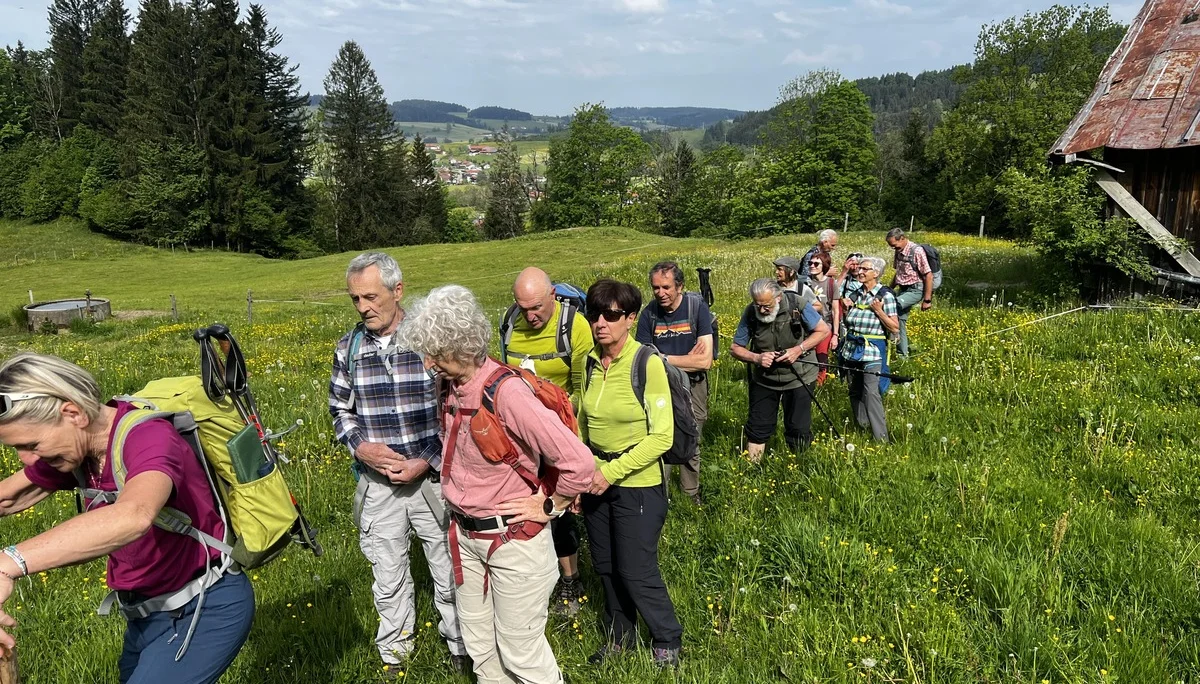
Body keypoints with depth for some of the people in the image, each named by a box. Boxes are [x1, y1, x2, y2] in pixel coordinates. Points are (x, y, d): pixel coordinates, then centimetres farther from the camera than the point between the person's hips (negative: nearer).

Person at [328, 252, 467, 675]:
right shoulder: (349, 347, 0)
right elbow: (339, 407, 11)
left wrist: (427, 462, -14)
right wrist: (360, 446, -8)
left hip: (432, 476, -3)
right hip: (377, 481, 3)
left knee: (448, 569, 11)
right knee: (388, 575, 16)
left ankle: (460, 645, 35)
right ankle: (394, 649, 40)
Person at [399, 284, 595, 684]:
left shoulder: (506, 393, -27)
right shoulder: (454, 386, -3)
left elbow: (578, 462, -29)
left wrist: (549, 507, -15)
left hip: (513, 540, -8)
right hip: (466, 535, 8)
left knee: (520, 651, 8)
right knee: (480, 647, 21)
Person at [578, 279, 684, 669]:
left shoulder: (647, 363, -17)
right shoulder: (592, 363, 0)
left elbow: (662, 436, -17)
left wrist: (613, 472, -19)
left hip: (637, 485, -5)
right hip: (597, 483, 6)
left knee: (636, 571, 3)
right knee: (606, 567, 17)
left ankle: (667, 642, 29)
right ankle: (618, 637, 39)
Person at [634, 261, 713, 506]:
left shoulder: (697, 307, -14)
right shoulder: (649, 314, -9)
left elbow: (705, 361, -19)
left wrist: (664, 359, -15)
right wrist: (687, 360, -16)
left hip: (693, 385, 0)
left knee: (692, 442, 14)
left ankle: (691, 492, 34)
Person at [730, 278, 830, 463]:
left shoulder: (797, 305, -18)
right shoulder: (750, 313, -12)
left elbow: (824, 330, -7)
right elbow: (736, 348, -3)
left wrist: (798, 349, -20)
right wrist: (756, 358, -23)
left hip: (799, 377, -2)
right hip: (763, 380, 2)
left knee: (799, 429, 6)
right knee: (757, 427, 8)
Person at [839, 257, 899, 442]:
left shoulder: (885, 296, -7)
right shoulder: (854, 294, 8)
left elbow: (894, 328, -8)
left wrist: (879, 310, -19)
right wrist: (845, 309, 0)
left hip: (873, 352, -6)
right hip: (852, 350, 6)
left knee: (871, 393, -15)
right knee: (855, 392, 12)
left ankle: (881, 438, -10)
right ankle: (862, 428, 27)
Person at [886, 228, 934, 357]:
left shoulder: (917, 251, -16)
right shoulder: (899, 252, 8)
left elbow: (928, 276, -17)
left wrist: (927, 300, -18)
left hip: (915, 290, -8)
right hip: (902, 289, 8)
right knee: (900, 320, 7)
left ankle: (894, 336, -14)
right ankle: (903, 355, 15)